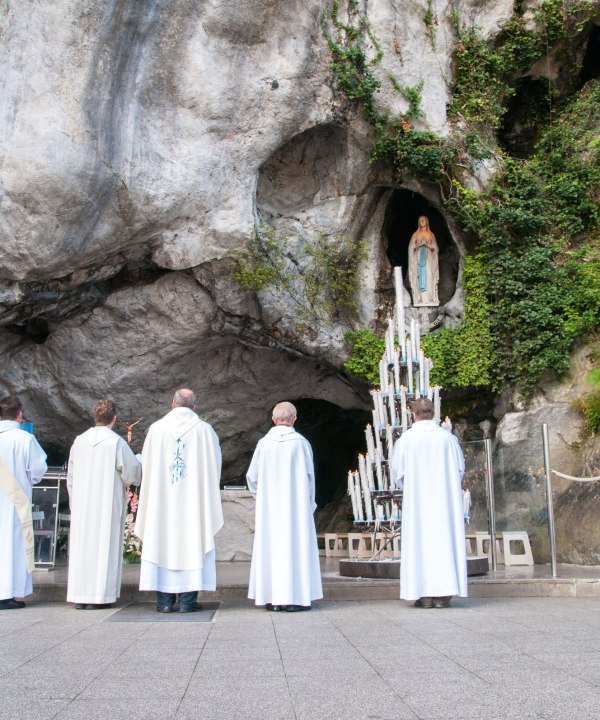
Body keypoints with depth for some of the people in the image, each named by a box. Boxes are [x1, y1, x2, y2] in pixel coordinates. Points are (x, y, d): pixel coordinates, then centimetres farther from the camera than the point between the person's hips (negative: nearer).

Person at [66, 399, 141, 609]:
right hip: (108, 503, -4)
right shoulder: (116, 442, -10)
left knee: (82, 545, 8)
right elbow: (133, 472, -7)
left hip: (81, 503, 4)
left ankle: (79, 595, 10)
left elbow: (71, 476, 11)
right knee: (105, 545, 1)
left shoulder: (79, 441, 3)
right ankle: (99, 596, -1)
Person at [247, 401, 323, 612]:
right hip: (296, 505, -2)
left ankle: (272, 597, 6)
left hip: (268, 507, 2)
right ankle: (294, 597, 0)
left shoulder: (264, 443, -1)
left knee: (270, 547, 7)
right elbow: (309, 477, -1)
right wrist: (309, 504, 10)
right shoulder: (301, 443, -5)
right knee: (296, 546, 3)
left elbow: (252, 477, 2)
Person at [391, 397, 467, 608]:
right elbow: (460, 468, 5)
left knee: (420, 539, 1)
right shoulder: (448, 437, 0)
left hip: (417, 498, -1)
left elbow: (397, 471, 0)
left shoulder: (406, 438, -5)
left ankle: (424, 594, -1)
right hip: (445, 498, 2)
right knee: (444, 538, 4)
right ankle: (443, 594, 2)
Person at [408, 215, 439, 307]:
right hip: (418, 257, 0)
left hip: (429, 257, 0)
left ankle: (431, 298, -12)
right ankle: (420, 298, -12)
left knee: (429, 276, -9)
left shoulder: (431, 234, 11)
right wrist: (419, 245, -9)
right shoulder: (416, 234, 10)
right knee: (419, 275, -9)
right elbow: (411, 247, 6)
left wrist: (428, 245, -9)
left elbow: (435, 248, 8)